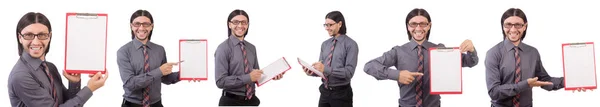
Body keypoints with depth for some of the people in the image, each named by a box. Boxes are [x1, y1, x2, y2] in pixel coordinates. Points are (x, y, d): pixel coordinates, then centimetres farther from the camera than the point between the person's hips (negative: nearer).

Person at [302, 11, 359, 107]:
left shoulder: (350, 44, -10)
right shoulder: (325, 44, 9)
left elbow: (349, 72, -18)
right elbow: (321, 70, 10)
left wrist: (325, 69, -27)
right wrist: (311, 71, -12)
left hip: (341, 93, -5)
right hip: (325, 91, 5)